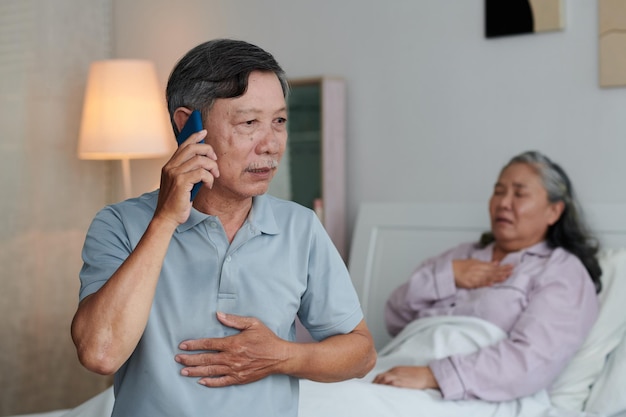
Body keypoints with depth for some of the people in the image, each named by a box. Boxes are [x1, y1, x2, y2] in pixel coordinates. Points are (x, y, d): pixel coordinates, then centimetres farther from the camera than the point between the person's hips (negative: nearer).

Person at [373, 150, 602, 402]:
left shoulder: (563, 272, 4)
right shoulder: (464, 255, 24)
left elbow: (532, 361, -14)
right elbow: (395, 319, 16)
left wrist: (432, 375, -24)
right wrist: (446, 275, 0)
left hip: (470, 400, -6)